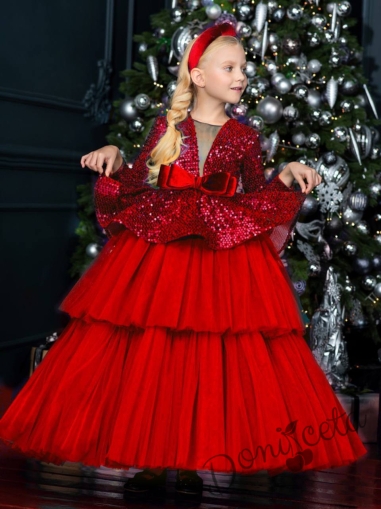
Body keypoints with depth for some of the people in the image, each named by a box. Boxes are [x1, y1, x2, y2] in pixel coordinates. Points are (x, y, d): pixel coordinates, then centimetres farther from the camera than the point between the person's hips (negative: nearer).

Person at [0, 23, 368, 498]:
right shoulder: (166, 127, 7)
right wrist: (113, 157, -10)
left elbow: (257, 198, 9)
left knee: (209, 360, -4)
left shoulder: (244, 137, 10)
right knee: (151, 355, -3)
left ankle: (192, 461, 4)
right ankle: (152, 459, 5)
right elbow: (135, 187, 7)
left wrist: (288, 174, -6)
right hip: (157, 252, 0)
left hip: (224, 256, 1)